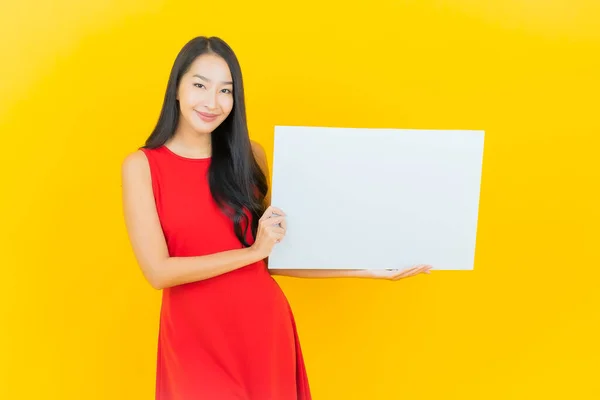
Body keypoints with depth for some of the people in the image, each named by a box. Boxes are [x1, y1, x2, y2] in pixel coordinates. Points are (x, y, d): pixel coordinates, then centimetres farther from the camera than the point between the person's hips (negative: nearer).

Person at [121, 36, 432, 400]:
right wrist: (252, 250, -16)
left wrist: (364, 269, -1)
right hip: (193, 336, -2)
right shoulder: (142, 165, -6)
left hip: (265, 327, 3)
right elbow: (157, 271, -13)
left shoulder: (249, 155, 2)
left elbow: (273, 257, 3)